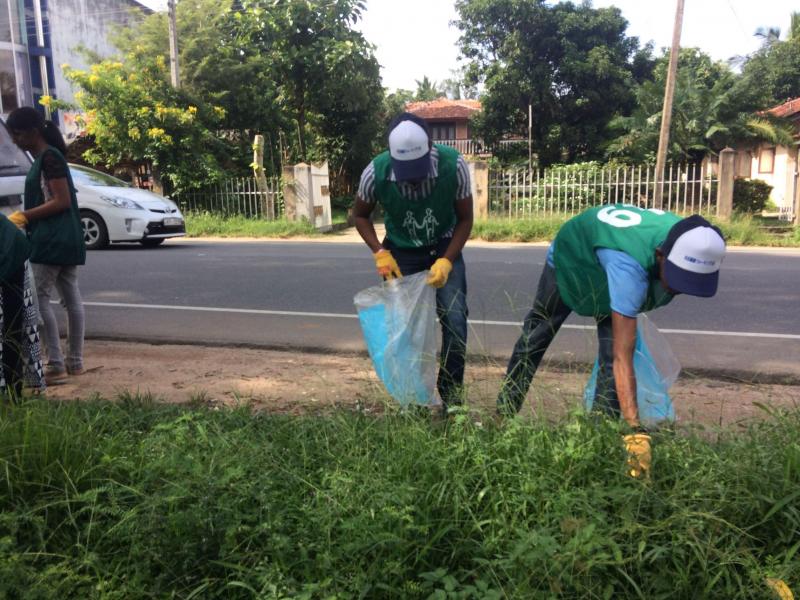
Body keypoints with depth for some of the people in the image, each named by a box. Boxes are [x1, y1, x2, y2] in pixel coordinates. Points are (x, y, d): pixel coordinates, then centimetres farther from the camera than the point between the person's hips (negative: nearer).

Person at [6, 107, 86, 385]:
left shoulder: (49, 157, -12)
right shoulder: (46, 157, 17)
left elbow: (61, 201, -18)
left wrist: (24, 215, -15)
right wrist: (25, 217, 13)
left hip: (52, 238, -10)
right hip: (65, 237, 10)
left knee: (40, 299, -9)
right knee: (71, 298, 9)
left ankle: (56, 365, -8)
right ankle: (75, 361, 14)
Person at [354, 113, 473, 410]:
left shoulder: (454, 165, -26)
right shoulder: (375, 172, -25)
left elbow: (465, 219, -12)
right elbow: (360, 215, -4)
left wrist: (446, 261, -25)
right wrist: (380, 254, -19)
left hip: (444, 249, 0)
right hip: (401, 252, 1)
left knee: (455, 321, -12)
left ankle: (451, 401, 4)